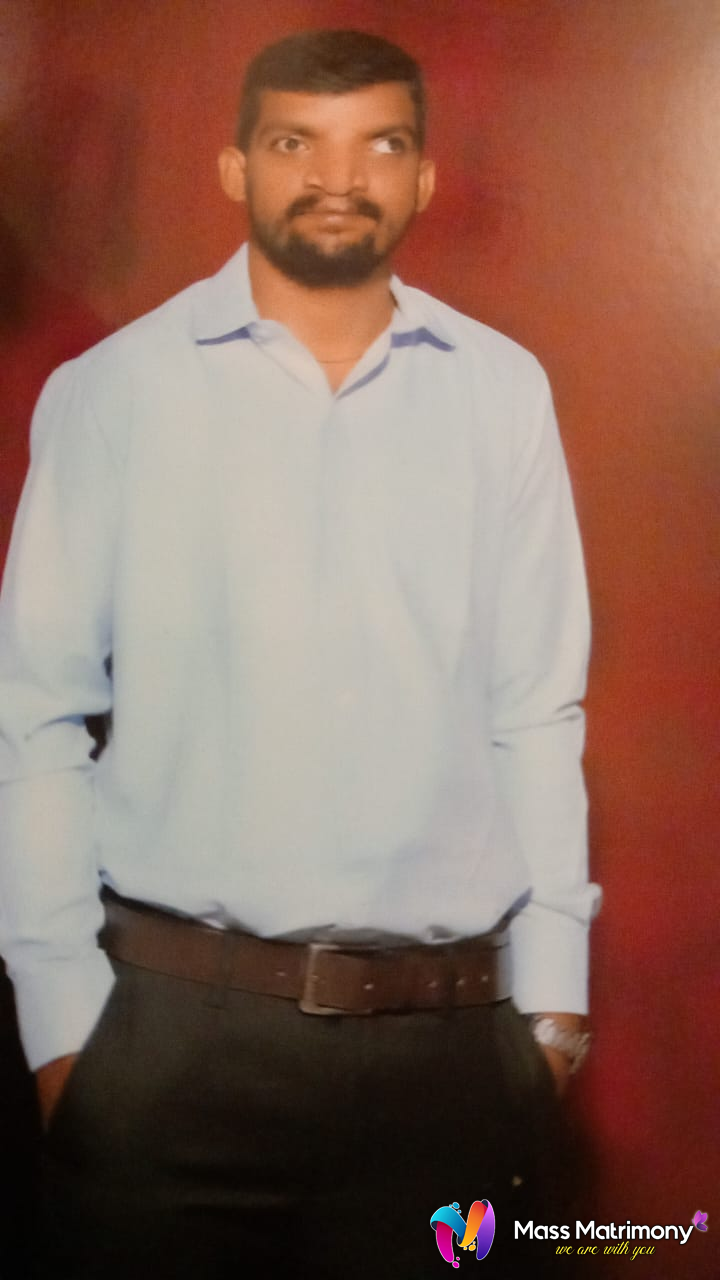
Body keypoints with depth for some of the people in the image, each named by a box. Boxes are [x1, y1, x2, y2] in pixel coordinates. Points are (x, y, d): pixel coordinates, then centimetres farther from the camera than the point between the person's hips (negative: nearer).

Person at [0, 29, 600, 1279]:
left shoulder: (502, 393, 2)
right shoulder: (111, 392, -3)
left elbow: (538, 712, 5)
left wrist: (551, 991, 4)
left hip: (451, 1039, 2)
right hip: (171, 1032, -1)